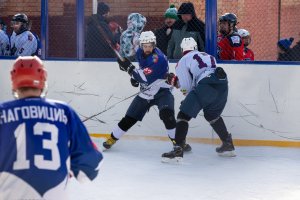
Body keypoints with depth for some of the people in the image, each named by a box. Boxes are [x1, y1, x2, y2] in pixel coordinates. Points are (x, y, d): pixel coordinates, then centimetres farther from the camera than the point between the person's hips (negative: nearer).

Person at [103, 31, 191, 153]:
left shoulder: (159, 58, -28)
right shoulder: (140, 53, -3)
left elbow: (146, 78, -35)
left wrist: (129, 67, -36)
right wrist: (135, 76, 5)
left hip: (162, 92, -6)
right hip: (146, 92, 6)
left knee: (167, 114, -31)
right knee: (129, 118, 4)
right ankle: (113, 138, 21)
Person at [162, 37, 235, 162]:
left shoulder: (183, 61, 14)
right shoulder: (208, 56, 33)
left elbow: (187, 87, 8)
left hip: (206, 85, -7)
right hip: (222, 83, 7)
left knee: (184, 115, -1)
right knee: (212, 115, 32)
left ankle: (178, 150, -14)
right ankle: (228, 144, 36)